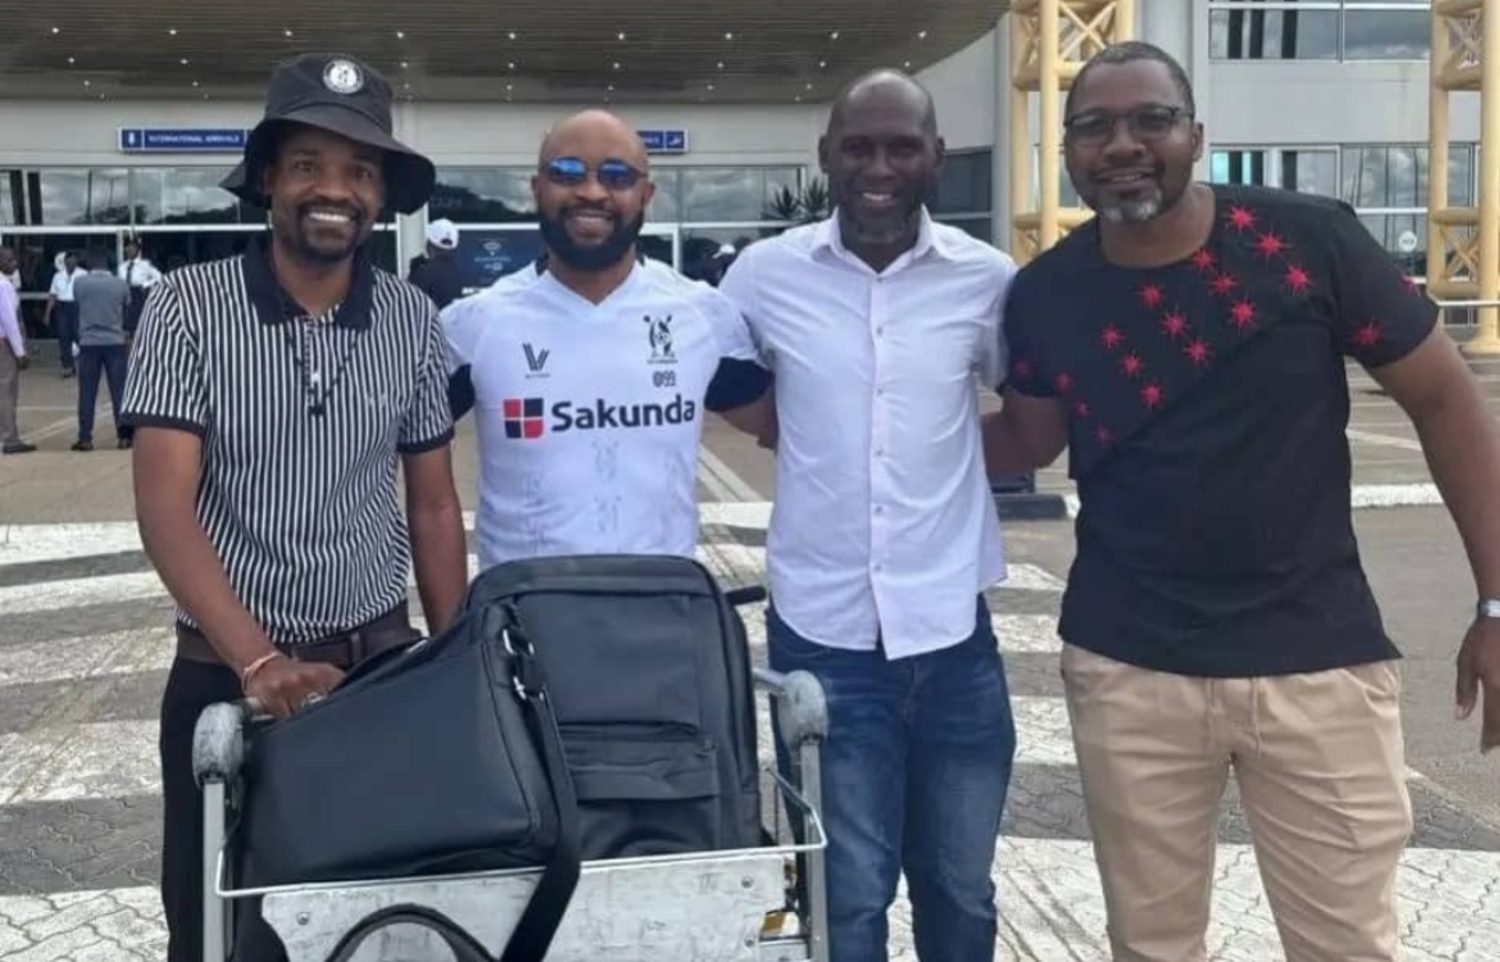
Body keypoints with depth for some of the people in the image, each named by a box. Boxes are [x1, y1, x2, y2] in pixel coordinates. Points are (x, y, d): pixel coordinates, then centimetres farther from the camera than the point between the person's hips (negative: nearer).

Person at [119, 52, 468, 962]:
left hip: (379, 661, 2)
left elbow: (434, 505, 6)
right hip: (226, 673, -1)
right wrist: (258, 659, -26)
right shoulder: (190, 306, -9)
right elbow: (165, 506, -15)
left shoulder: (413, 320, -1)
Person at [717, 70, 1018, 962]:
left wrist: (948, 452, 0)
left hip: (953, 633, 1)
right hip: (822, 635, -1)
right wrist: (817, 444, 0)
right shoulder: (765, 273, -3)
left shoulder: (987, 279, -2)